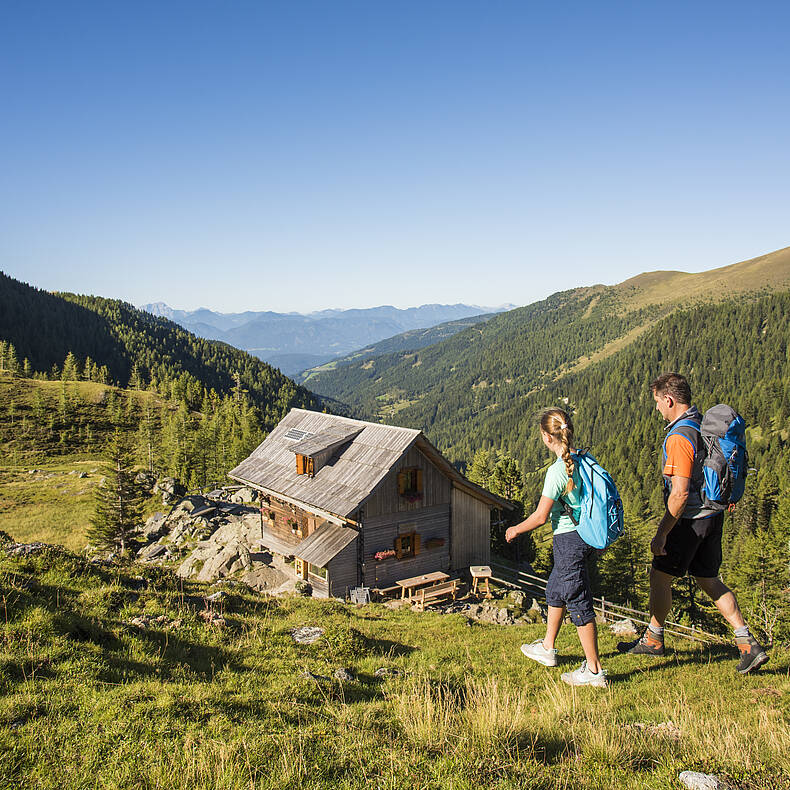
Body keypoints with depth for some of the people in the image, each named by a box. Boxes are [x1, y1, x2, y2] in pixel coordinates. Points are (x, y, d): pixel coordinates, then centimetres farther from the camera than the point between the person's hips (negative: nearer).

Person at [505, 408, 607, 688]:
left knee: (578, 602, 2)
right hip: (586, 534, 9)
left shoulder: (557, 471, -21)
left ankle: (594, 670, 13)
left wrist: (516, 529, 0)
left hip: (569, 539, -9)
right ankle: (547, 649, 40)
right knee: (555, 591, 24)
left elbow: (540, 517, -17)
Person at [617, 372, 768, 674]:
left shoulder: (679, 437, -23)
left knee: (660, 576, 7)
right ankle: (748, 644, 14)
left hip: (690, 520, -9)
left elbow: (680, 493, -25)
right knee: (710, 581, 16)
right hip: (713, 515, 9)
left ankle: (653, 639, 22)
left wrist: (661, 533, -20)